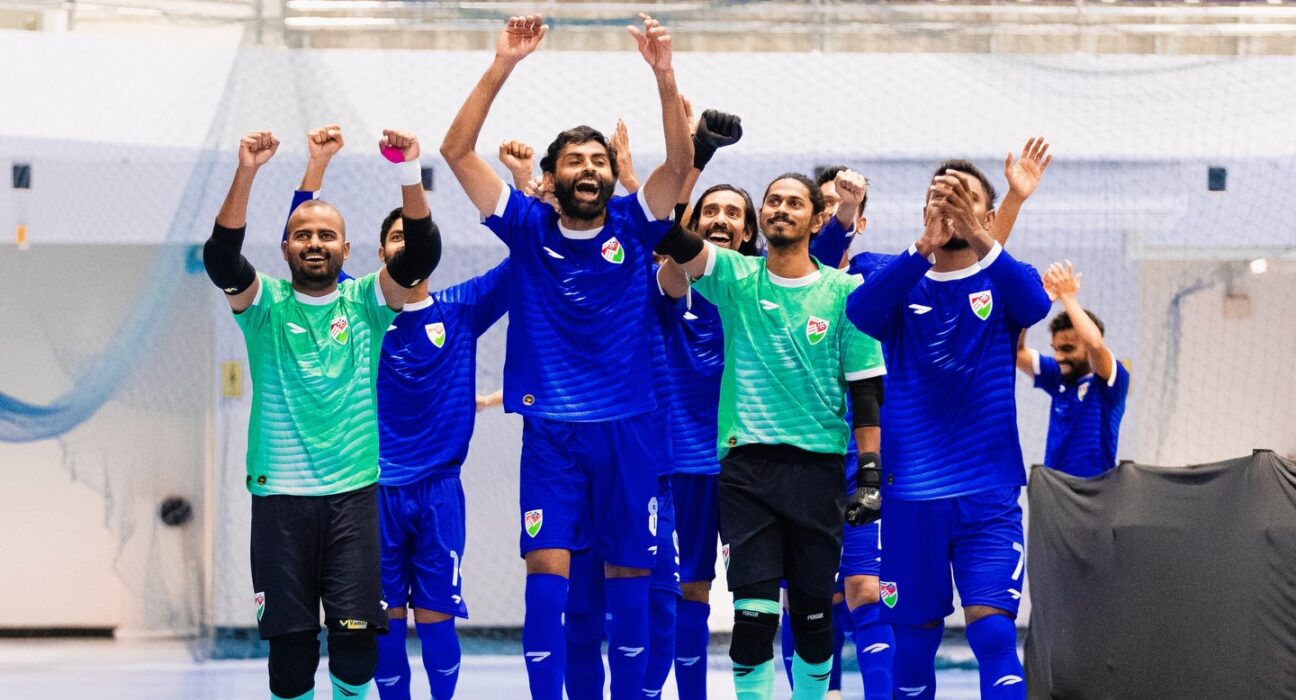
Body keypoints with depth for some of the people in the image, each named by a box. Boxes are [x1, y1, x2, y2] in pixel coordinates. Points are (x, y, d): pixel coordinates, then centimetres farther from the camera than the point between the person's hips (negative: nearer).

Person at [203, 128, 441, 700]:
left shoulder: (364, 303, 5)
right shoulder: (266, 304, 4)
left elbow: (422, 254, -9)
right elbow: (220, 257, -15)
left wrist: (410, 175, -24)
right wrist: (245, 175, -28)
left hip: (354, 491, 0)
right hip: (279, 494, 0)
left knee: (356, 631, -5)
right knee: (289, 636, 3)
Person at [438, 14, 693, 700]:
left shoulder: (634, 225, 2)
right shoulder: (529, 227, 2)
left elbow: (681, 162, -13)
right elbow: (457, 151, -6)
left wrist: (665, 76, -26)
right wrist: (501, 68, -15)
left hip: (629, 429, 1)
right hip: (550, 430, -1)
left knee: (628, 575, 8)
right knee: (547, 573, -8)